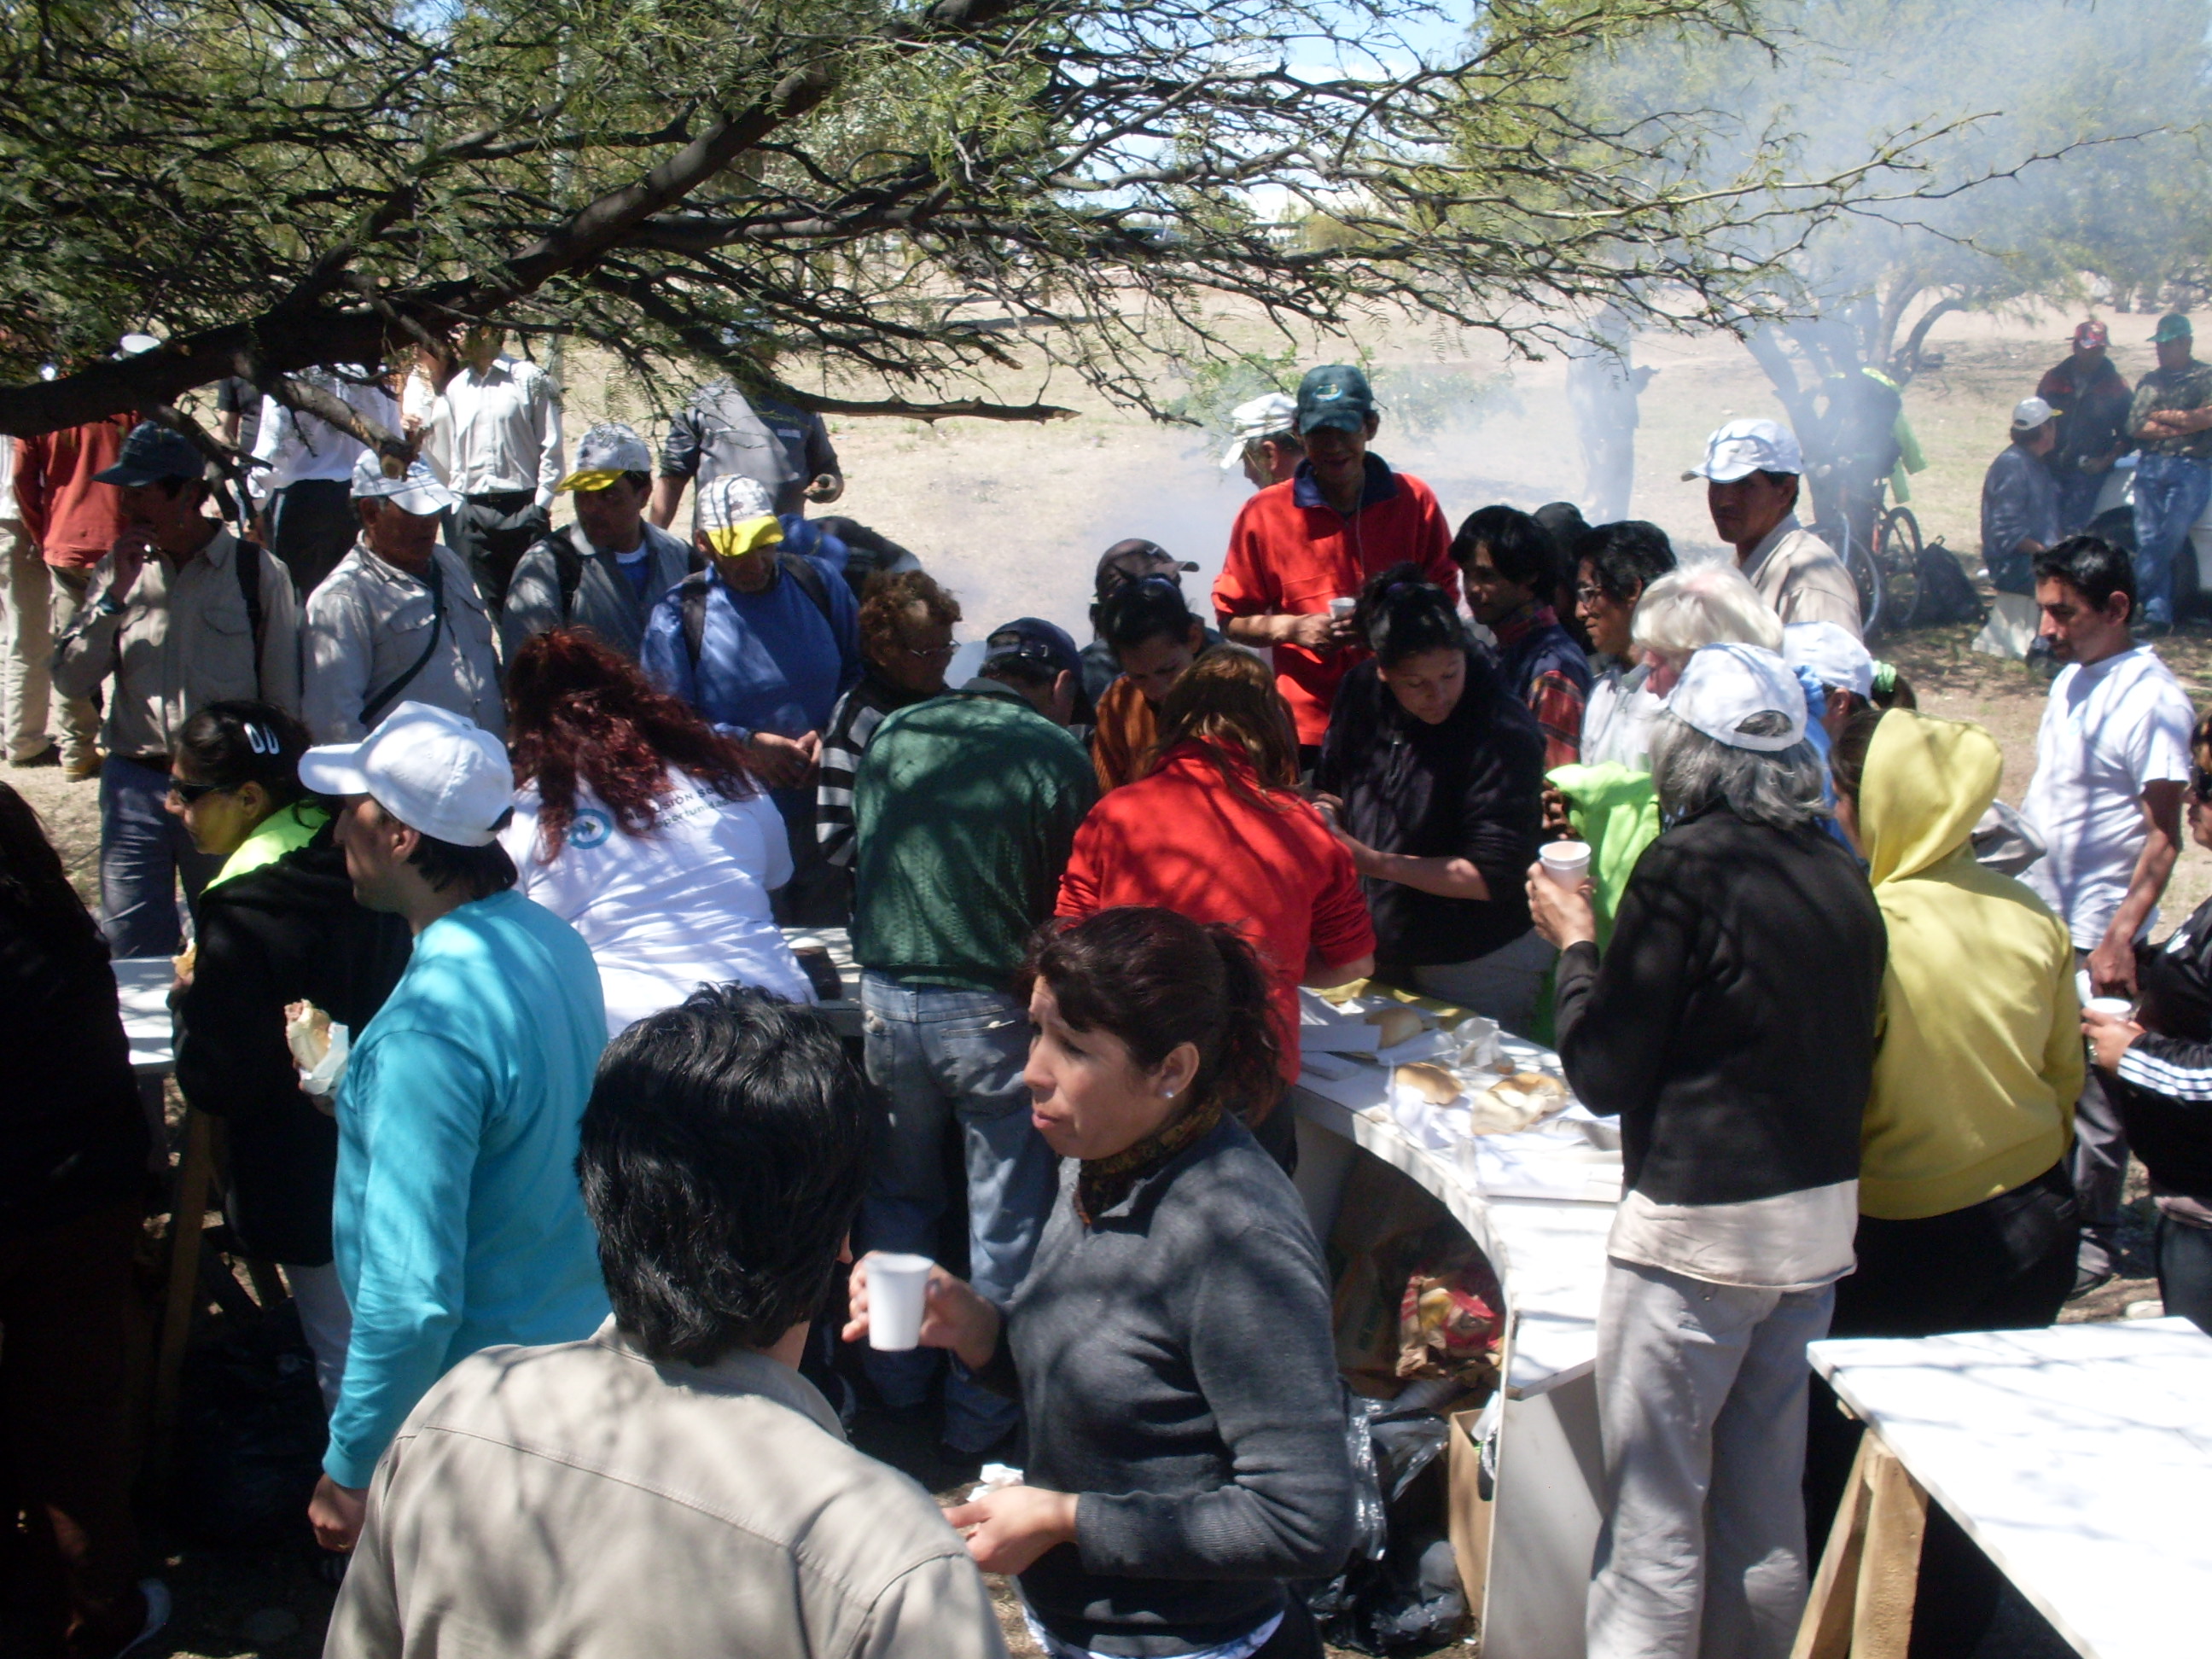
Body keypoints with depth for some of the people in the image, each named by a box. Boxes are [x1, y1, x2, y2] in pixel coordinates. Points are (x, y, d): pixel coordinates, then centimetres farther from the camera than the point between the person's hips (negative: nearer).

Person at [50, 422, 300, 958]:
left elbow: (282, 695, 1)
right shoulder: (119, 570, 7)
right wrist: (115, 596, -9)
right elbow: (70, 681, 2)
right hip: (134, 783, 3)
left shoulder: (256, 571, -4)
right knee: (134, 953, 4)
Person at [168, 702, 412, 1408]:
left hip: (312, 1185, -8)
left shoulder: (241, 918, -24)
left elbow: (215, 1085, -21)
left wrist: (189, 999, -4)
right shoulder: (353, 867, -1)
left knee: (347, 1364, 7)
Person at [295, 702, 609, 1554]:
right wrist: (363, 1090, 20)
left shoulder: (430, 1022, -30)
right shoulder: (554, 940, -1)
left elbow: (413, 1295, -28)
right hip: (586, 1345, 8)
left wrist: (350, 1471, -17)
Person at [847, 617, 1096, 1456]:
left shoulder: (890, 736, 5)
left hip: (887, 1000, 5)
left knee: (897, 1199, 23)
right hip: (996, 1009, -4)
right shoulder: (1055, 754, -10)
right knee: (1006, 1223, 11)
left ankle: (898, 1382, 35)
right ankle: (983, 1410, 20)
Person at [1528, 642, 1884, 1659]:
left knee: (1655, 1510, 3)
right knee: (1767, 1505, 19)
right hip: (1822, 1212, 7)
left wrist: (1573, 940, 1)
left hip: (1699, 1224, -7)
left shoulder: (1687, 866, -15)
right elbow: (1853, 1059, 14)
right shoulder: (1839, 873, 4)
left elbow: (1604, 1075, -11)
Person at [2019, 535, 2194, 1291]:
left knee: (2090, 1089, 2)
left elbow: (2163, 837, -18)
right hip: (2038, 916, 8)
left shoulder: (2152, 699, -16)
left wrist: (2120, 938, -23)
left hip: (2093, 933, -8)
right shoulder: (2074, 676, 9)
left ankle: (2092, 1237, 16)